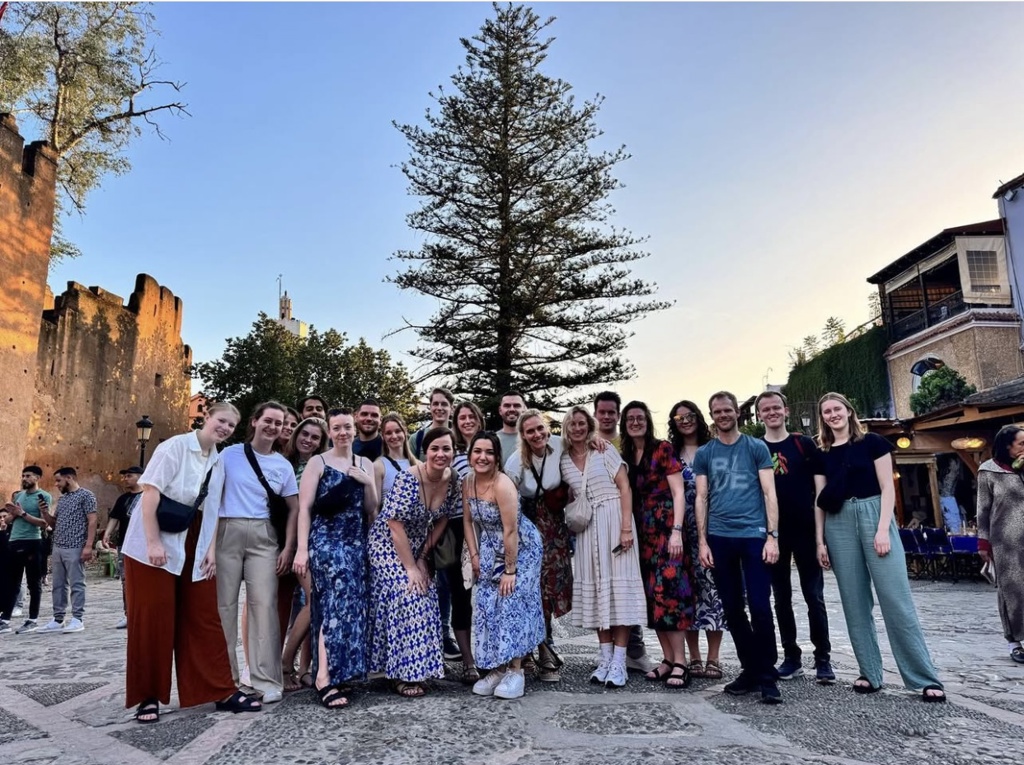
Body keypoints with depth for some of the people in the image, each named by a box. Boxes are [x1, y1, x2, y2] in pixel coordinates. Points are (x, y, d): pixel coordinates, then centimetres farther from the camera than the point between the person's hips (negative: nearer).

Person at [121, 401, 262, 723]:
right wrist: (153, 542, -21)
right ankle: (148, 696, 14)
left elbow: (212, 510, 11)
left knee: (204, 618, 5)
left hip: (194, 548, 6)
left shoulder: (218, 462, 9)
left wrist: (211, 549, 2)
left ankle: (223, 691, 9)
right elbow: (150, 491, -16)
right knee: (152, 620, 0)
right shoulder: (174, 446, -10)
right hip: (156, 545, -6)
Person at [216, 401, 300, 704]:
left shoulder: (283, 466, 11)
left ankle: (267, 680, 0)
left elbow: (293, 509, 12)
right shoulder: (229, 454, 5)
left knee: (264, 604, -5)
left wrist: (288, 548, 2)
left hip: (263, 537, 1)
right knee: (224, 604, 4)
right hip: (227, 532, -1)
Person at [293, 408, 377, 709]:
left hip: (356, 542, 5)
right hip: (325, 540, -5)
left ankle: (333, 671, 15)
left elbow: (371, 509, 12)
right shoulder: (318, 463, -2)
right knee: (338, 602, -16)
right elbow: (304, 508, -6)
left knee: (350, 603, 4)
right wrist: (302, 549, -12)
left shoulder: (365, 464, 12)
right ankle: (324, 676, -13)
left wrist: (368, 482, -5)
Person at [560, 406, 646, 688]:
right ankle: (605, 658, 14)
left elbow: (624, 487, -6)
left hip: (614, 521, -4)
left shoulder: (605, 451, -1)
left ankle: (619, 662, 0)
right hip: (586, 527, 4)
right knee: (594, 586, 5)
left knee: (618, 584, -4)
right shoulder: (563, 460, 9)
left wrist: (626, 527, -15)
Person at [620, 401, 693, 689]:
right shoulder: (624, 457, 11)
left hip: (666, 529, -6)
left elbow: (678, 493, -8)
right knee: (652, 595, 6)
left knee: (668, 591, -9)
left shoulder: (663, 449, -4)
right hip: (642, 533, 6)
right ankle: (668, 659, 15)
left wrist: (677, 531, -16)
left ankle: (680, 663, -3)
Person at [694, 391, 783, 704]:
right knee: (733, 609, 8)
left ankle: (767, 676, 8)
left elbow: (769, 493, 1)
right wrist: (702, 541, 2)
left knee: (760, 607, -5)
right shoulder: (704, 453, 9)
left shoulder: (756, 447, 4)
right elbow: (701, 499, 8)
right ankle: (749, 669, 22)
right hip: (719, 538, 3)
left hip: (754, 535, -2)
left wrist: (772, 536, -7)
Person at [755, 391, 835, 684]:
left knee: (814, 596, 2)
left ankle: (823, 659, 13)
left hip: (805, 529, -1)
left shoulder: (804, 444, 3)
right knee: (782, 598, 8)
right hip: (772, 533, 1)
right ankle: (791, 657, 19)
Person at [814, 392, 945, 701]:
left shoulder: (872, 442, 3)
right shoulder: (822, 454, 11)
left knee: (896, 597, -6)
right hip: (838, 525, 3)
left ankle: (926, 677, 2)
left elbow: (887, 487, -2)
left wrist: (883, 529, -11)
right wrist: (820, 541, 6)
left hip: (873, 515, -3)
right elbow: (820, 500, 10)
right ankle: (869, 673, 13)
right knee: (855, 602, 5)